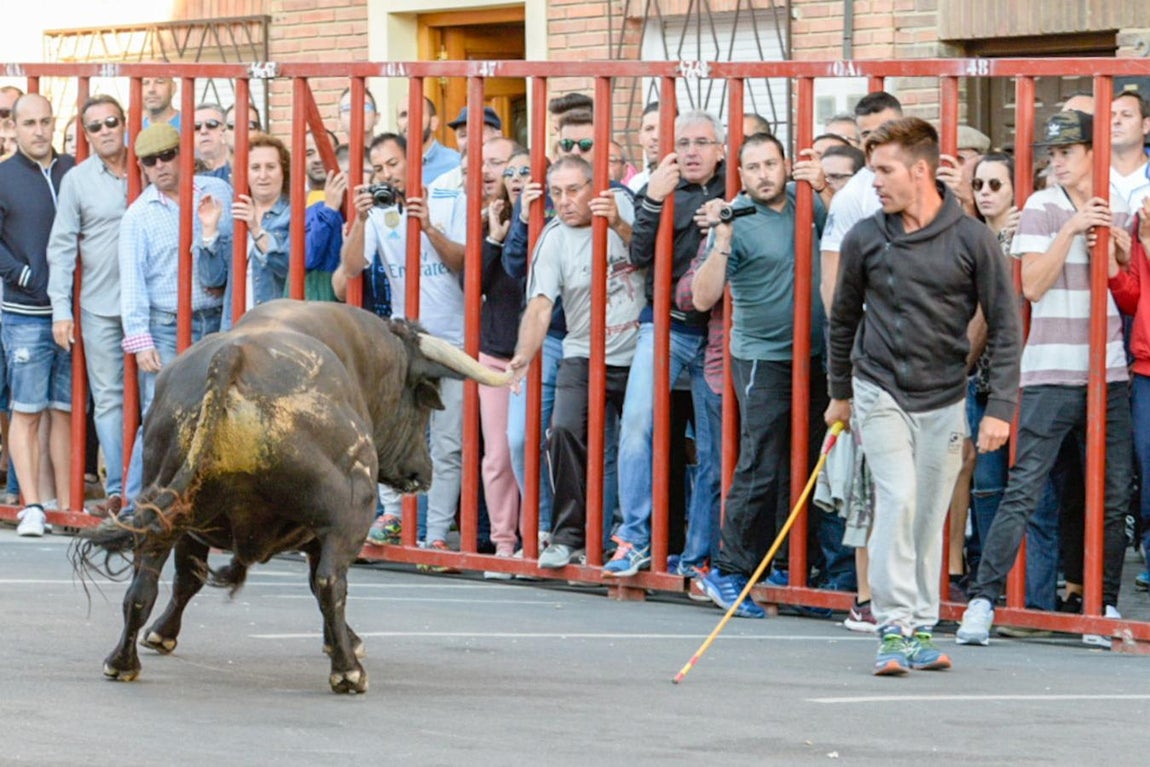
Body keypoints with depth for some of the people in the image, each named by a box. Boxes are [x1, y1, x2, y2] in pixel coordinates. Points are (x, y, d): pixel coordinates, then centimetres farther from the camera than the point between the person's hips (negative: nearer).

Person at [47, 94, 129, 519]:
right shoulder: (77, 180, 5)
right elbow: (61, 246, 5)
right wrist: (61, 309, -2)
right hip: (99, 306, 0)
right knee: (109, 398, 1)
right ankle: (117, 488, 4)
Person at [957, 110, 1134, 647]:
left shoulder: (1116, 211, 13)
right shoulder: (1042, 208, 1)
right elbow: (1032, 285, -9)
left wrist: (1123, 246, 0)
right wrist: (1070, 230, -15)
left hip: (1108, 374, 4)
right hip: (1051, 373, -4)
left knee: (1113, 497, 4)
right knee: (1023, 491, -9)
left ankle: (1105, 606, 12)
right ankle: (983, 600, -7)